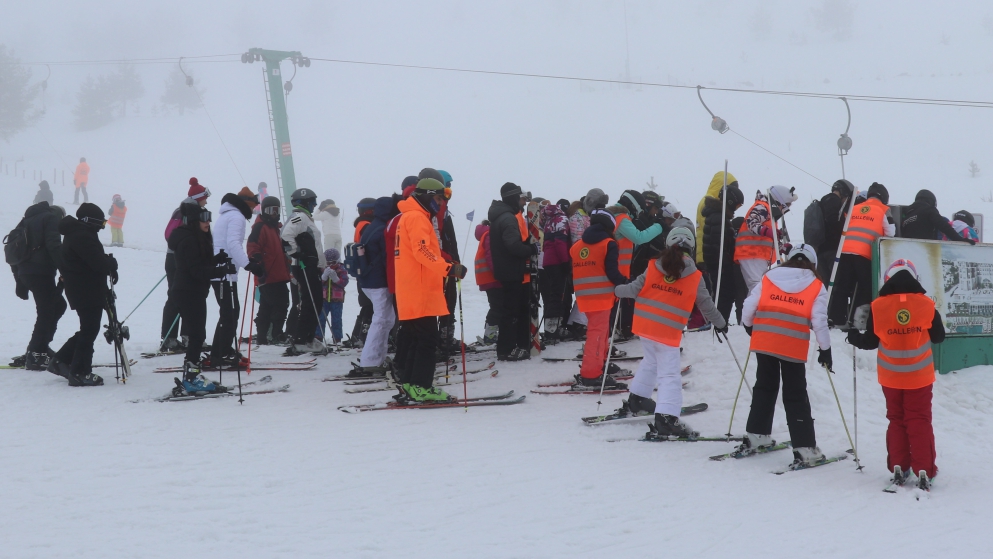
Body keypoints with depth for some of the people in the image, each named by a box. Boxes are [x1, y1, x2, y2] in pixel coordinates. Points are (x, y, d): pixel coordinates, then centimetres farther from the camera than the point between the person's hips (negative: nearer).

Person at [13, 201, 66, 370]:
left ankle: (39, 347, 18)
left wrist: (20, 282, 22)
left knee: (58, 305, 19)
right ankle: (35, 355, -4)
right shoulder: (52, 218, 0)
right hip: (42, 272, -9)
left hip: (25, 272, 9)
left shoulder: (29, 220, 25)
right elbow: (54, 246, -17)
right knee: (46, 312, -4)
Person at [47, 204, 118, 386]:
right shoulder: (83, 236, -20)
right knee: (89, 331, -3)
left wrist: (108, 264, 3)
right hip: (87, 292, -11)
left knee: (88, 329, 18)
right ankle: (80, 373, 2)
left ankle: (61, 361, 21)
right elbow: (98, 262, -25)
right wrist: (112, 264, -6)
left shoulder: (77, 233, 15)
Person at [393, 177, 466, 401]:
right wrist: (449, 268, -27)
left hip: (410, 293, 10)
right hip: (420, 292, -10)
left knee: (414, 340, 12)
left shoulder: (410, 216, 22)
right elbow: (421, 251, -22)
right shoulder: (417, 217, -10)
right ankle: (420, 386, -11)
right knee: (428, 339, -10)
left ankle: (408, 384, 15)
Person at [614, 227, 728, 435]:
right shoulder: (695, 277, -4)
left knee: (651, 360, 27)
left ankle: (637, 399, 35)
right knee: (670, 374, -2)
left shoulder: (654, 267, -1)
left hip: (645, 324, 4)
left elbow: (635, 289, 1)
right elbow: (706, 305, 3)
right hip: (668, 332, -4)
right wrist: (720, 323, 19)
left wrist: (618, 290, 21)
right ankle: (666, 417, -13)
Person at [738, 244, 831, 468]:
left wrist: (749, 327, 24)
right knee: (796, 397, 4)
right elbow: (819, 322, -3)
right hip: (794, 348, -2)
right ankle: (804, 449, 1)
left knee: (764, 388, 21)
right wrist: (825, 349, 7)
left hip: (764, 342, 2)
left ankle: (755, 436, 26)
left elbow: (748, 308, 5)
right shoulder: (816, 287, 3)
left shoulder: (768, 278, 8)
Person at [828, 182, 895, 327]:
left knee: (842, 287, 8)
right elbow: (890, 234, 6)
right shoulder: (884, 211, 7)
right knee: (865, 289, 6)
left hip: (845, 251, 4)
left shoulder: (854, 209, 20)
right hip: (865, 254, -4)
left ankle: (837, 319, 7)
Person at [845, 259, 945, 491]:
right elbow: (938, 337, 0)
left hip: (891, 376, 1)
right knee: (919, 421, 5)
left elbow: (871, 341, -2)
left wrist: (854, 337, 19)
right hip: (920, 376, -1)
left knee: (896, 419, 15)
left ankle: (898, 468, 12)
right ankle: (924, 471, -1)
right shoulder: (926, 305, -10)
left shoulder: (878, 307, -10)